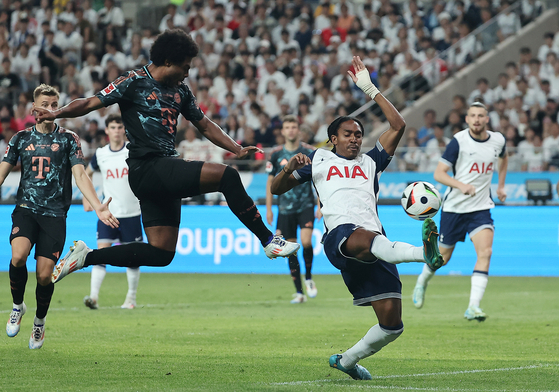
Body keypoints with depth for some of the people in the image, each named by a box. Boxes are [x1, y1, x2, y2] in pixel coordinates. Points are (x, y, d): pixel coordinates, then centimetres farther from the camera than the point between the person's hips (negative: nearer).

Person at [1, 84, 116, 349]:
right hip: (25, 208, 1)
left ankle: (39, 322, 20)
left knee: (44, 275, -8)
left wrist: (97, 207, -14)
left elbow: (80, 174, 0)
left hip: (55, 214, -1)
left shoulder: (68, 139, 7)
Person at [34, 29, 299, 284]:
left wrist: (237, 150, 14)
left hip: (166, 174, 9)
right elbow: (92, 103, -6)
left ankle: (86, 257, 11)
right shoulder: (134, 82, -3)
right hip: (147, 168, -9)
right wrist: (56, 113, -21)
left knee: (161, 253, 3)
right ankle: (268, 240, -12)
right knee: (227, 176, -19)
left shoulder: (180, 91, 19)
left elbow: (205, 125, 26)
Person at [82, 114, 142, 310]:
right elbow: (87, 173, 22)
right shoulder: (100, 154, 3)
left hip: (131, 213, -1)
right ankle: (93, 296, -19)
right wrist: (86, 199, 14)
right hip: (107, 213, 1)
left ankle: (131, 297, 19)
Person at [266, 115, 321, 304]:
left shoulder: (310, 152, -2)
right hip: (285, 208, 2)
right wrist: (268, 208, 8)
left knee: (306, 241, -20)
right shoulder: (276, 154, 3)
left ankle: (308, 278, 5)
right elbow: (270, 181, 11)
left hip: (306, 205, -2)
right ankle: (299, 292, 8)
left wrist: (320, 206, -3)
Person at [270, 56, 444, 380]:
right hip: (340, 234, -4)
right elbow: (277, 189, 27)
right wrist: (290, 168, 5)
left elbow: (398, 125, 23)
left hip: (375, 243, 4)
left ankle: (348, 360, 18)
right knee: (367, 240, -45)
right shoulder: (319, 159, 27)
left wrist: (370, 89, 23)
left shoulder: (370, 162, 31)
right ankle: (423, 252, -72)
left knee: (392, 322, -4)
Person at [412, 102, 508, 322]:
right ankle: (423, 280, 44)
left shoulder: (498, 140, 1)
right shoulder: (459, 141, -13)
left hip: (481, 208, 2)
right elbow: (439, 173, -15)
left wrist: (501, 185, 21)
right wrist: (461, 185, -31)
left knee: (485, 253, -19)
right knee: (443, 257, 10)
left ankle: (473, 307, -20)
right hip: (454, 206, -2)